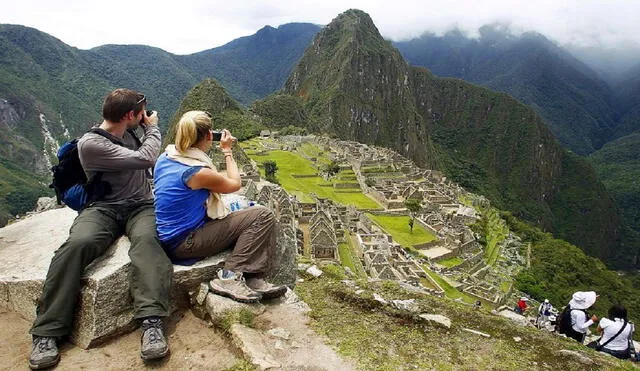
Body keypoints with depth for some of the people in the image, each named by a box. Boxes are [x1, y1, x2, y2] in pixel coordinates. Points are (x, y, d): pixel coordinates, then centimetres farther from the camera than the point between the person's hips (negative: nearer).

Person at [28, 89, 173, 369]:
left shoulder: (129, 134, 12)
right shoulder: (90, 144, -9)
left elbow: (152, 161, 30)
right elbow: (145, 159, -13)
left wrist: (148, 128, 17)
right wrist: (152, 127, 1)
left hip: (141, 206, 3)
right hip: (103, 209, -3)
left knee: (146, 238, -34)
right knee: (78, 243, -36)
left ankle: (152, 323, -49)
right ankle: (46, 333, -24)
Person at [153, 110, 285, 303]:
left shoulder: (164, 158, 1)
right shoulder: (198, 172, -23)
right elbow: (235, 184, -4)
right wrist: (227, 150, 6)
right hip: (186, 244, -9)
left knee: (253, 217, 13)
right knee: (263, 216, -11)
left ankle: (253, 280, 2)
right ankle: (230, 276, -8)